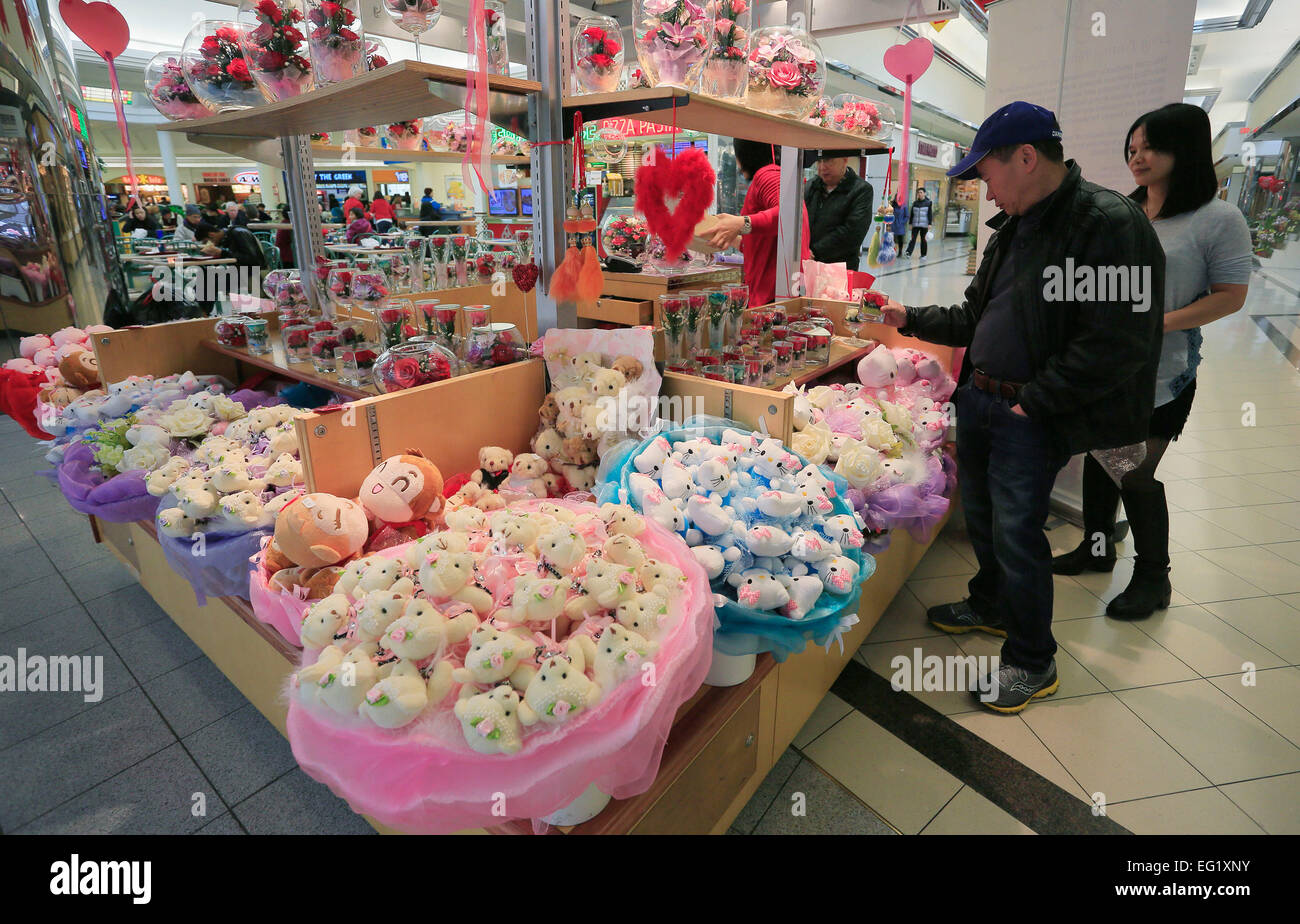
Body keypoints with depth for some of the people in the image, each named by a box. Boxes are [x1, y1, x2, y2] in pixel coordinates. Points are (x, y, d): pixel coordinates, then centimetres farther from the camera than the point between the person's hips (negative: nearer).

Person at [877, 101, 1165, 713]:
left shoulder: (1110, 223, -15)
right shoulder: (1013, 228, 13)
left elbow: (1115, 345, -22)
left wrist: (1033, 402, -18)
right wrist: (910, 319, 12)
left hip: (1030, 417, -8)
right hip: (977, 398, 8)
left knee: (1015, 532, -2)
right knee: (980, 516, 19)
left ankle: (1032, 662, 18)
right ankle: (991, 606, 42)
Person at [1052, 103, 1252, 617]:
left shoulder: (1219, 219, -9)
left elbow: (1230, 297, -10)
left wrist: (1156, 325, -22)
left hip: (1160, 374, -6)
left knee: (1135, 474, -1)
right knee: (1098, 458, 14)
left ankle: (1153, 577, 18)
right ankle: (1097, 547, 33)